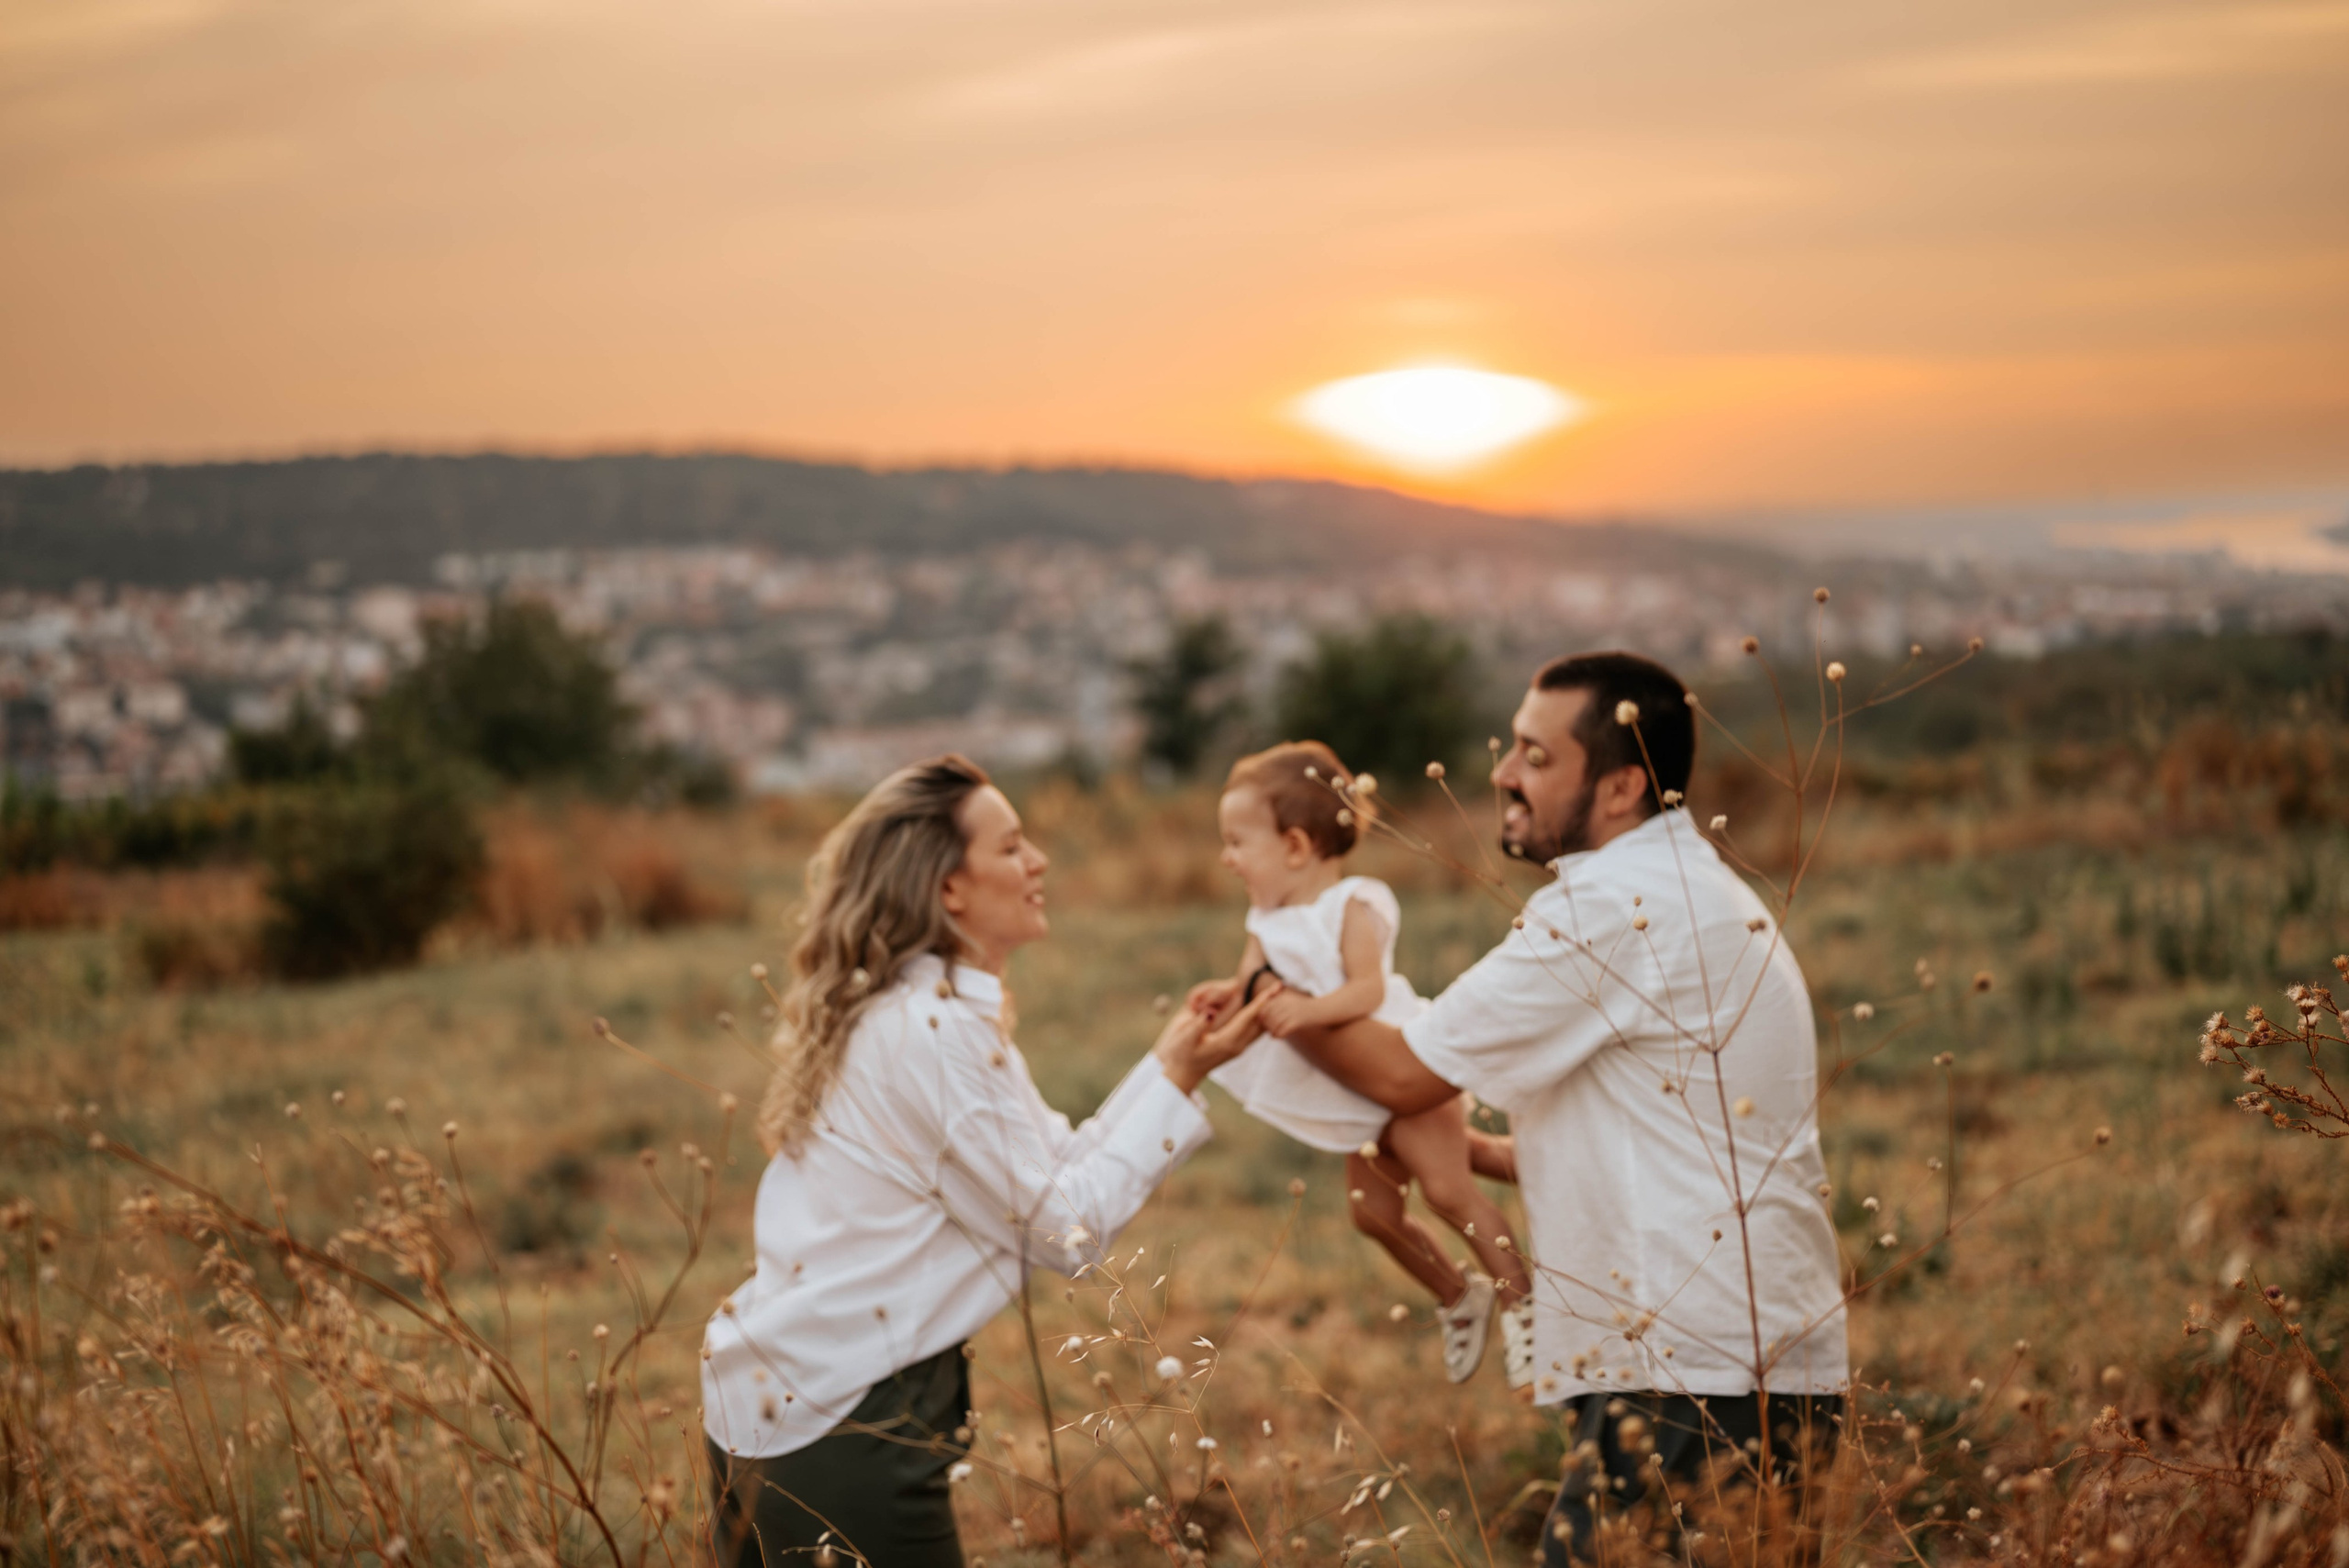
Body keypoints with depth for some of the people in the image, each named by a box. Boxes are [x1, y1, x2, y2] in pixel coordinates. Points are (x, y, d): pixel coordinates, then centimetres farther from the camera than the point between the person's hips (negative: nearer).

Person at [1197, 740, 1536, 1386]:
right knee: (1374, 1211, 8)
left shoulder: (1353, 905, -16)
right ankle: (1458, 1296, 27)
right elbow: (1251, 985, -4)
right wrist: (1227, 995, -26)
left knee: (1448, 1189, -16)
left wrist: (1309, 1009, -45)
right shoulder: (1268, 922, 7)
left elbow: (1368, 990, -29)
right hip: (1359, 1101, 8)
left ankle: (1520, 1298, -3)